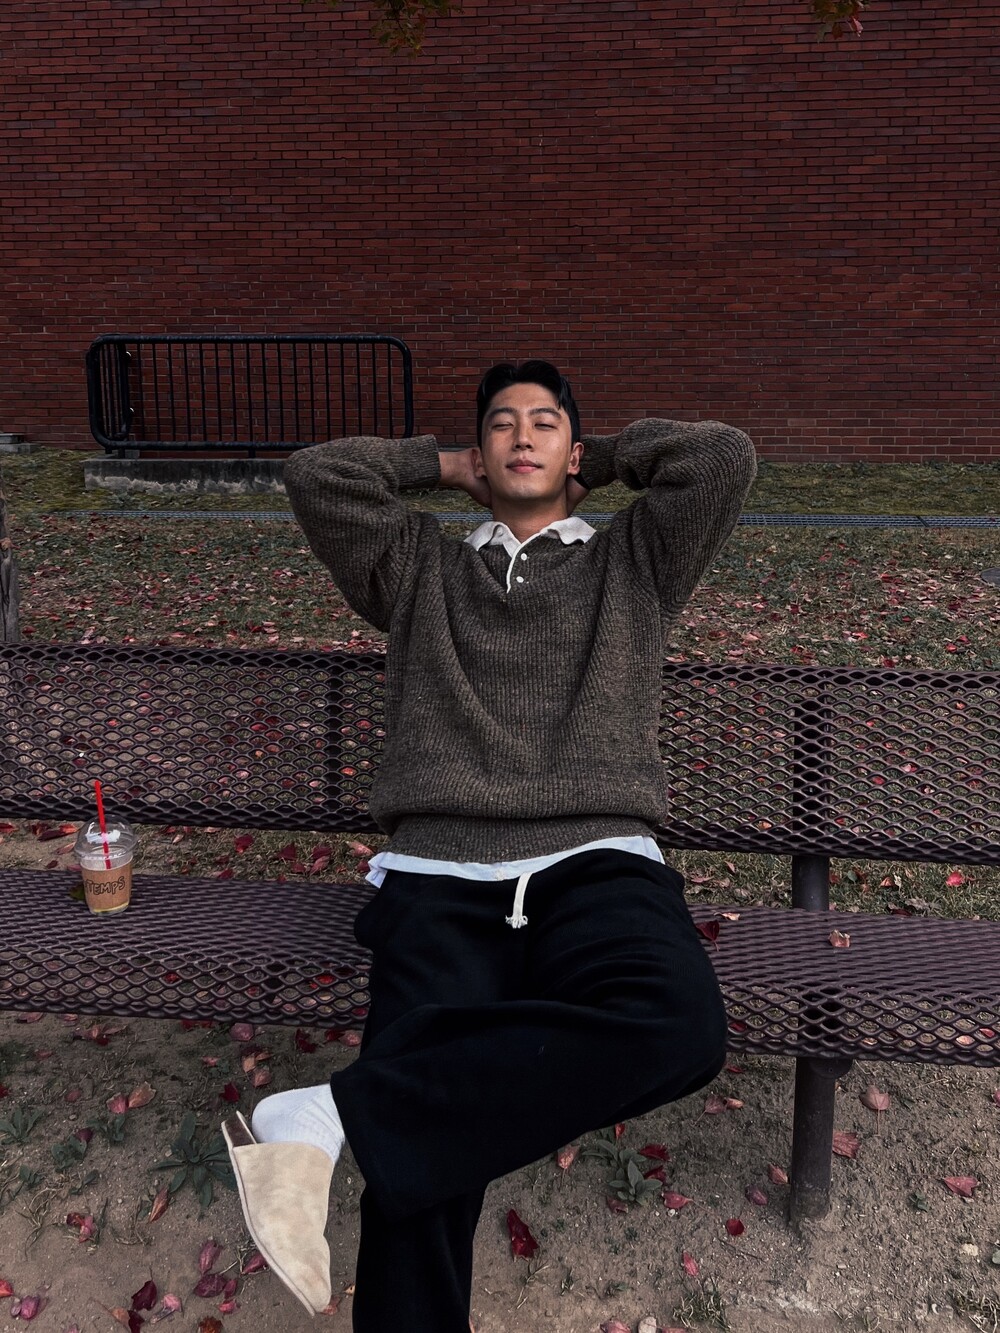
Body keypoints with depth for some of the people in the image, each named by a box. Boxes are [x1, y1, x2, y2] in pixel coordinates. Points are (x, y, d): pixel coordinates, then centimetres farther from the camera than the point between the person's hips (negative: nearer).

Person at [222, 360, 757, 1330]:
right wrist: (441, 465, 28)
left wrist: (603, 460, 28)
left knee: (678, 1024, -35)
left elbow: (725, 456, 15)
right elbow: (316, 475, 18)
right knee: (426, 1143, -26)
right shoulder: (421, 569, 28)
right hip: (440, 875, 0)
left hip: (597, 863, 1)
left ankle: (330, 1117, -30)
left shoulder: (631, 565, 27)